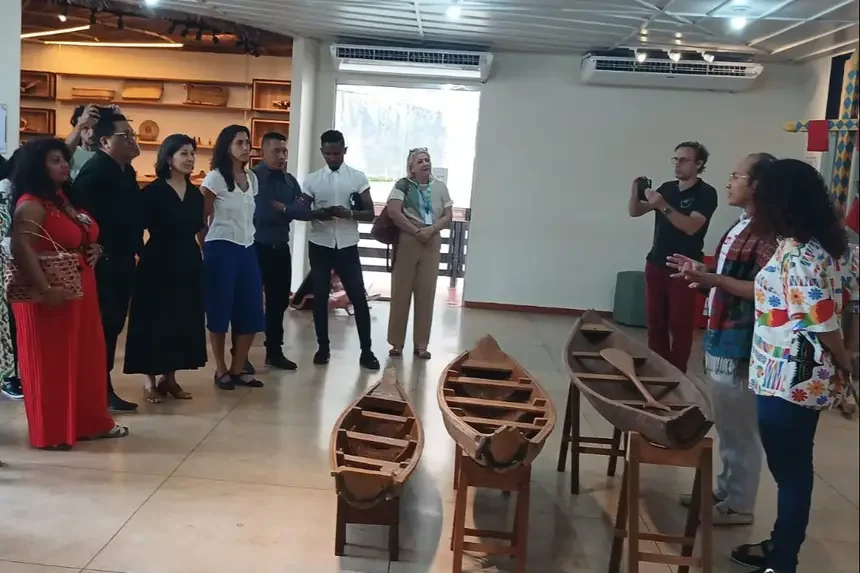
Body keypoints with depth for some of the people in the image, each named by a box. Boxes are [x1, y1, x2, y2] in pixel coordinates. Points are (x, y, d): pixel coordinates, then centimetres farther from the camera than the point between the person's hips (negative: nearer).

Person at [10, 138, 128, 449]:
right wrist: (45, 290, -32)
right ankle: (52, 432, 13)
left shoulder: (66, 198, 13)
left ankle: (88, 422, 28)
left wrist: (94, 249, 4)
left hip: (80, 292, 9)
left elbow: (84, 237, 26)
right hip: (54, 296, -9)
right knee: (52, 363, 1)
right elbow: (21, 248, -28)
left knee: (86, 357, 15)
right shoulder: (31, 205, -15)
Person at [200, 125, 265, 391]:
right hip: (221, 249, -6)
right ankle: (221, 370, 13)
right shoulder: (215, 178, -7)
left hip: (247, 249, 6)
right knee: (220, 310, 1)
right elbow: (201, 218, -4)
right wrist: (207, 246, -1)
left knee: (250, 313, 4)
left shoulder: (252, 178, 12)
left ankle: (238, 369, 16)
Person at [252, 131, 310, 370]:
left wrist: (282, 208, -14)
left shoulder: (290, 181, 9)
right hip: (256, 248, -6)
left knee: (279, 301, 13)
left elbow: (306, 212, -1)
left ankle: (274, 351, 25)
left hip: (281, 249, 6)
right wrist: (290, 211, -9)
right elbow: (260, 214, -20)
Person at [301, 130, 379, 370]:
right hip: (319, 246, 1)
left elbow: (370, 214, -1)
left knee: (359, 298, -1)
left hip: (347, 247, -1)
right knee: (320, 297, 6)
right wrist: (316, 214, -16)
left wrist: (349, 213, -21)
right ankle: (323, 348, 18)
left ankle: (366, 351, 8)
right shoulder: (313, 179, 3)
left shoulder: (358, 178, 0)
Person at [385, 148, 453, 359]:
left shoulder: (440, 187, 7)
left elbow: (448, 216, 6)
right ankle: (397, 343, 11)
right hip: (406, 242, -3)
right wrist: (416, 231, -14)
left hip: (432, 243, 3)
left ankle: (421, 345, 12)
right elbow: (393, 212, -13)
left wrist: (431, 229, -12)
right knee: (401, 293, 1)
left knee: (426, 294, 3)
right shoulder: (403, 185, -3)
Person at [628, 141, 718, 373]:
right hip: (655, 265, 5)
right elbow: (634, 212, 8)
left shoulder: (706, 193, -7)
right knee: (655, 322, 8)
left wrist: (663, 206, -28)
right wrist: (636, 191, -11)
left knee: (680, 325, -2)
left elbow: (691, 226, -20)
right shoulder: (667, 188, 10)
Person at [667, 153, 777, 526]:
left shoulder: (767, 232, -18)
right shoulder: (741, 227, 13)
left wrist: (711, 279, -24)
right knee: (726, 427, 19)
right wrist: (703, 275, 10)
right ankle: (725, 490, 32)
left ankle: (739, 506, 15)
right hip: (720, 338, 10)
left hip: (740, 345, -10)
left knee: (740, 429, 3)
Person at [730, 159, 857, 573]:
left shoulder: (796, 255, -23)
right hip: (802, 378, 10)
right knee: (793, 467, 20)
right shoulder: (817, 245, 7)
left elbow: (822, 322, -20)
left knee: (790, 470, 3)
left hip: (789, 380, -10)